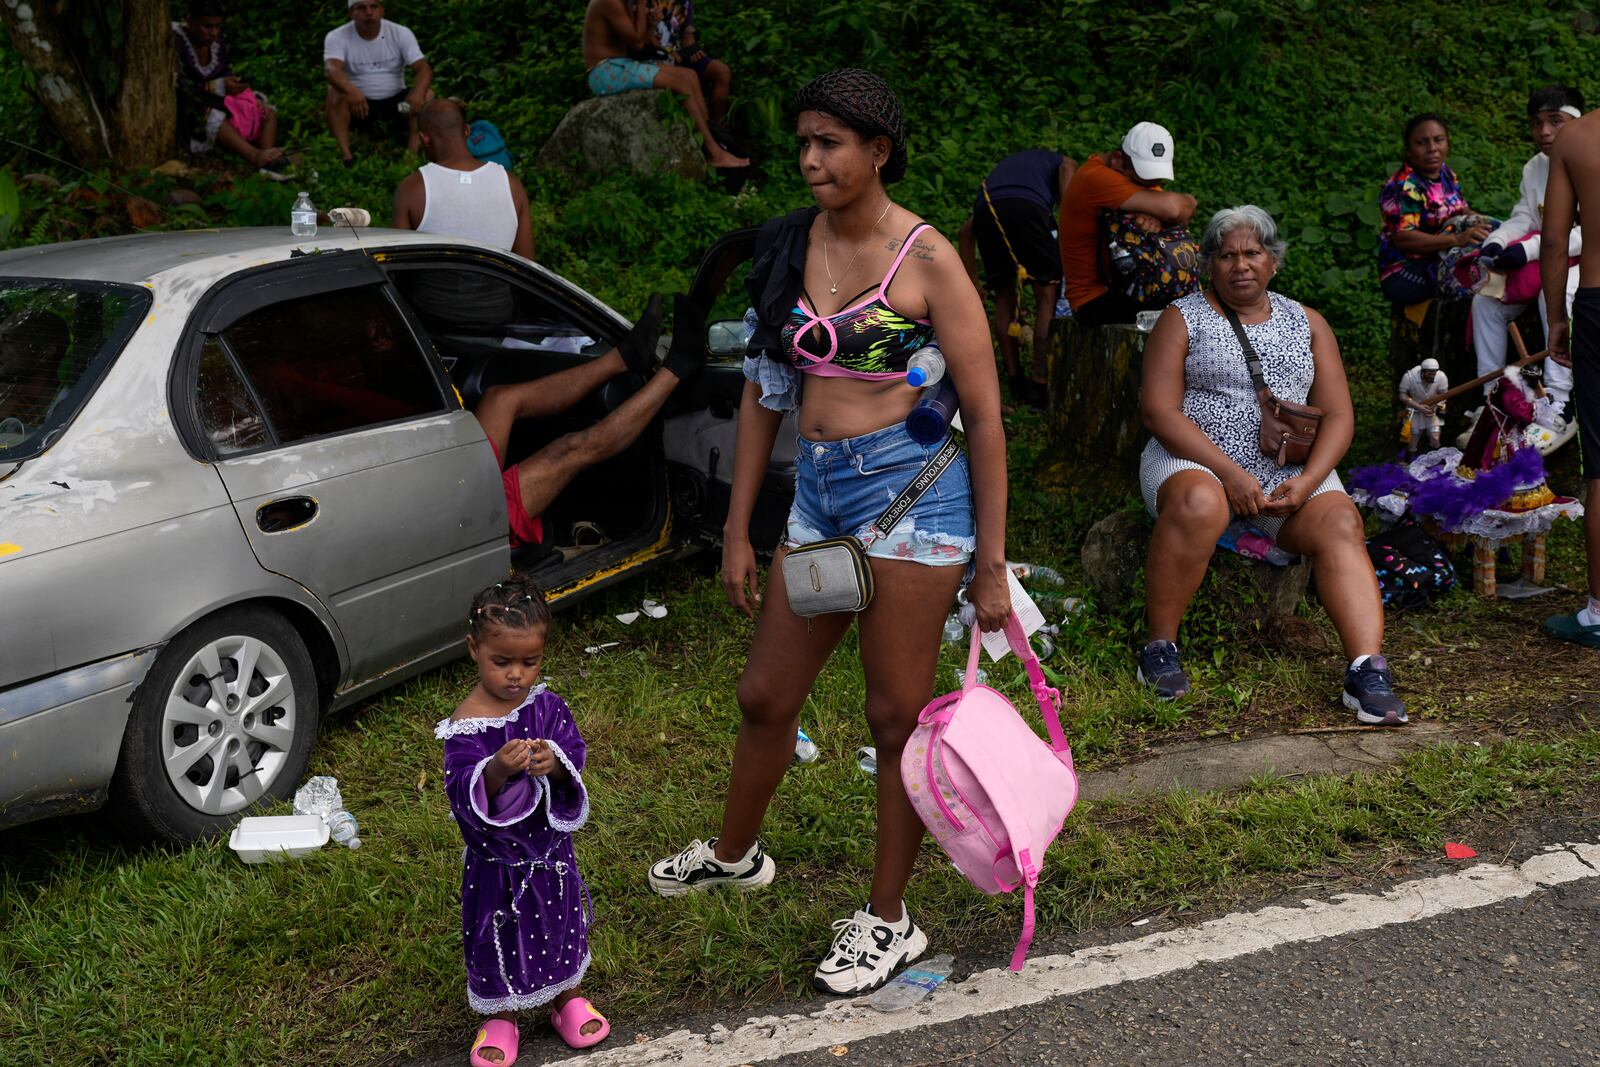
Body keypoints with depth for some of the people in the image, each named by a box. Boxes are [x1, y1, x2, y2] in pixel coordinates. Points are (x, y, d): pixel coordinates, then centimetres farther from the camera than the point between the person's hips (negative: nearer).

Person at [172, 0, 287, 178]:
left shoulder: (219, 45, 5)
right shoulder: (175, 42, -15)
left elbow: (229, 80, 6)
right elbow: (179, 88, -23)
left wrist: (255, 101, -15)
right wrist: (220, 86, -34)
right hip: (186, 111, -7)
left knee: (268, 113, -11)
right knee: (213, 117, -40)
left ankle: (267, 163, -39)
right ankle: (256, 157, -61)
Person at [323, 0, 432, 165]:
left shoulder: (401, 33, -6)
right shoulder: (337, 37, -10)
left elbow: (423, 68, -16)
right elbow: (331, 68, -29)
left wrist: (418, 93, -40)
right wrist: (352, 91, -52)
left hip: (395, 101, 1)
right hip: (359, 103, -1)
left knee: (425, 95, -26)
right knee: (335, 94, -31)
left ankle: (412, 153, -34)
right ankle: (346, 156, -36)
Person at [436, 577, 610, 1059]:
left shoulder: (546, 704, -7)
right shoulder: (466, 725, -21)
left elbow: (575, 752, -12)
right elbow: (462, 792, -25)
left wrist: (554, 762, -34)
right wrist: (496, 770, -44)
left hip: (549, 845, 4)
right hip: (495, 856, -4)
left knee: (561, 921, 21)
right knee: (498, 935, 13)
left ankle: (566, 997, 45)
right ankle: (501, 1016, 36)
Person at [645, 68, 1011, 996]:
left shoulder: (925, 258, -9)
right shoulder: (791, 249, 7)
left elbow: (985, 415, -8)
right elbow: (765, 392, 13)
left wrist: (992, 564, -9)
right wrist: (738, 530, 11)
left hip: (910, 487, -6)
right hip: (818, 492, 6)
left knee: (897, 715, 4)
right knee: (765, 696, 17)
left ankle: (890, 920, 21)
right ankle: (736, 854, 44)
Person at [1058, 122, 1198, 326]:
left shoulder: (1139, 173, 9)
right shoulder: (1095, 177, -22)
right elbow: (1172, 208, -31)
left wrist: (1157, 218, -25)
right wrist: (1187, 202, -9)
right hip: (1094, 298, -9)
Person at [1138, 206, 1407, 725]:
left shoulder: (1308, 325, 15)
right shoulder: (1182, 319, 6)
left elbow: (1338, 415, 9)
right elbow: (1158, 409, -5)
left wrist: (1308, 480, -11)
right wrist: (1229, 472, -17)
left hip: (1287, 468, 3)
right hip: (1196, 458, -3)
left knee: (1340, 524, -26)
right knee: (1199, 504, -37)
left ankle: (1367, 669, -34)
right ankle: (1160, 644, -22)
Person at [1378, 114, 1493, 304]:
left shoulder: (1445, 173, 11)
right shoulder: (1403, 187, -15)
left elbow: (1461, 210, 19)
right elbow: (1402, 238, -25)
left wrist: (1476, 221, -6)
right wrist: (1457, 239, -34)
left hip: (1442, 258, 8)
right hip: (1405, 273, -8)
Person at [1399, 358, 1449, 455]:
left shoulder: (1441, 377, -21)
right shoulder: (1409, 376, -24)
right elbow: (1402, 396, -16)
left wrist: (1435, 407, -26)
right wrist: (1419, 407, -27)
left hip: (1433, 410, 1)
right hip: (1414, 410, -1)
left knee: (1435, 439, -9)